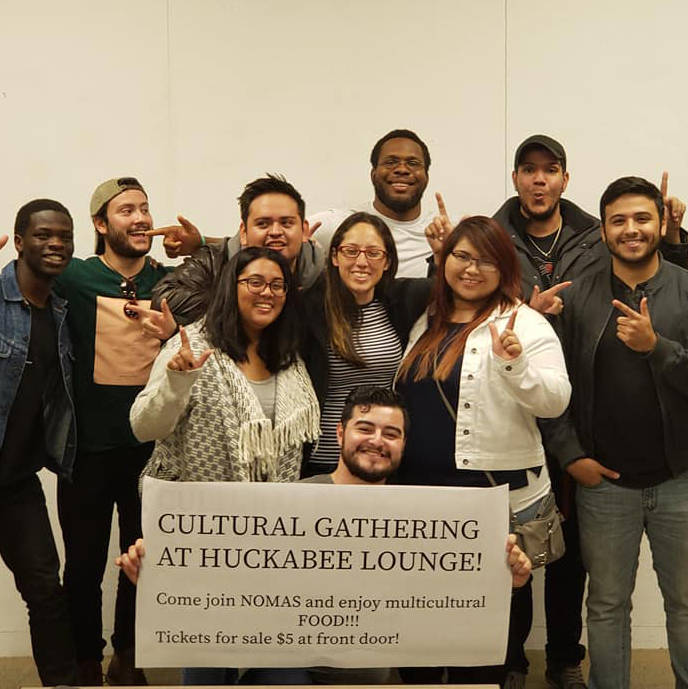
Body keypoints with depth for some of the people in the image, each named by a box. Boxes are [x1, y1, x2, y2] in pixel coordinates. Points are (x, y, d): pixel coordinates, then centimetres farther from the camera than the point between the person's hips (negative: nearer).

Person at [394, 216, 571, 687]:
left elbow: (556, 401, -17)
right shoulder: (428, 321, 11)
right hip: (419, 491, 6)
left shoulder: (524, 324, -7)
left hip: (499, 494, -6)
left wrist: (513, 364, -33)